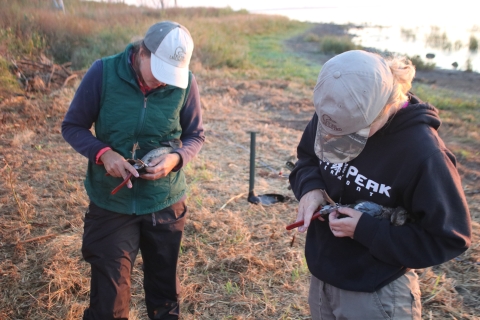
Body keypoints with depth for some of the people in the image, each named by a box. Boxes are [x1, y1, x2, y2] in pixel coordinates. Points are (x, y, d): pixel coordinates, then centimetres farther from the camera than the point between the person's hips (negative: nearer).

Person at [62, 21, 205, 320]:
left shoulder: (186, 83, -11)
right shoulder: (103, 72, -13)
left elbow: (195, 135, 2)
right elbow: (73, 126, -3)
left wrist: (177, 158, -19)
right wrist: (102, 152, -21)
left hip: (165, 202, 1)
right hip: (110, 203, -1)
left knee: (164, 286, 19)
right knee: (108, 293, 7)